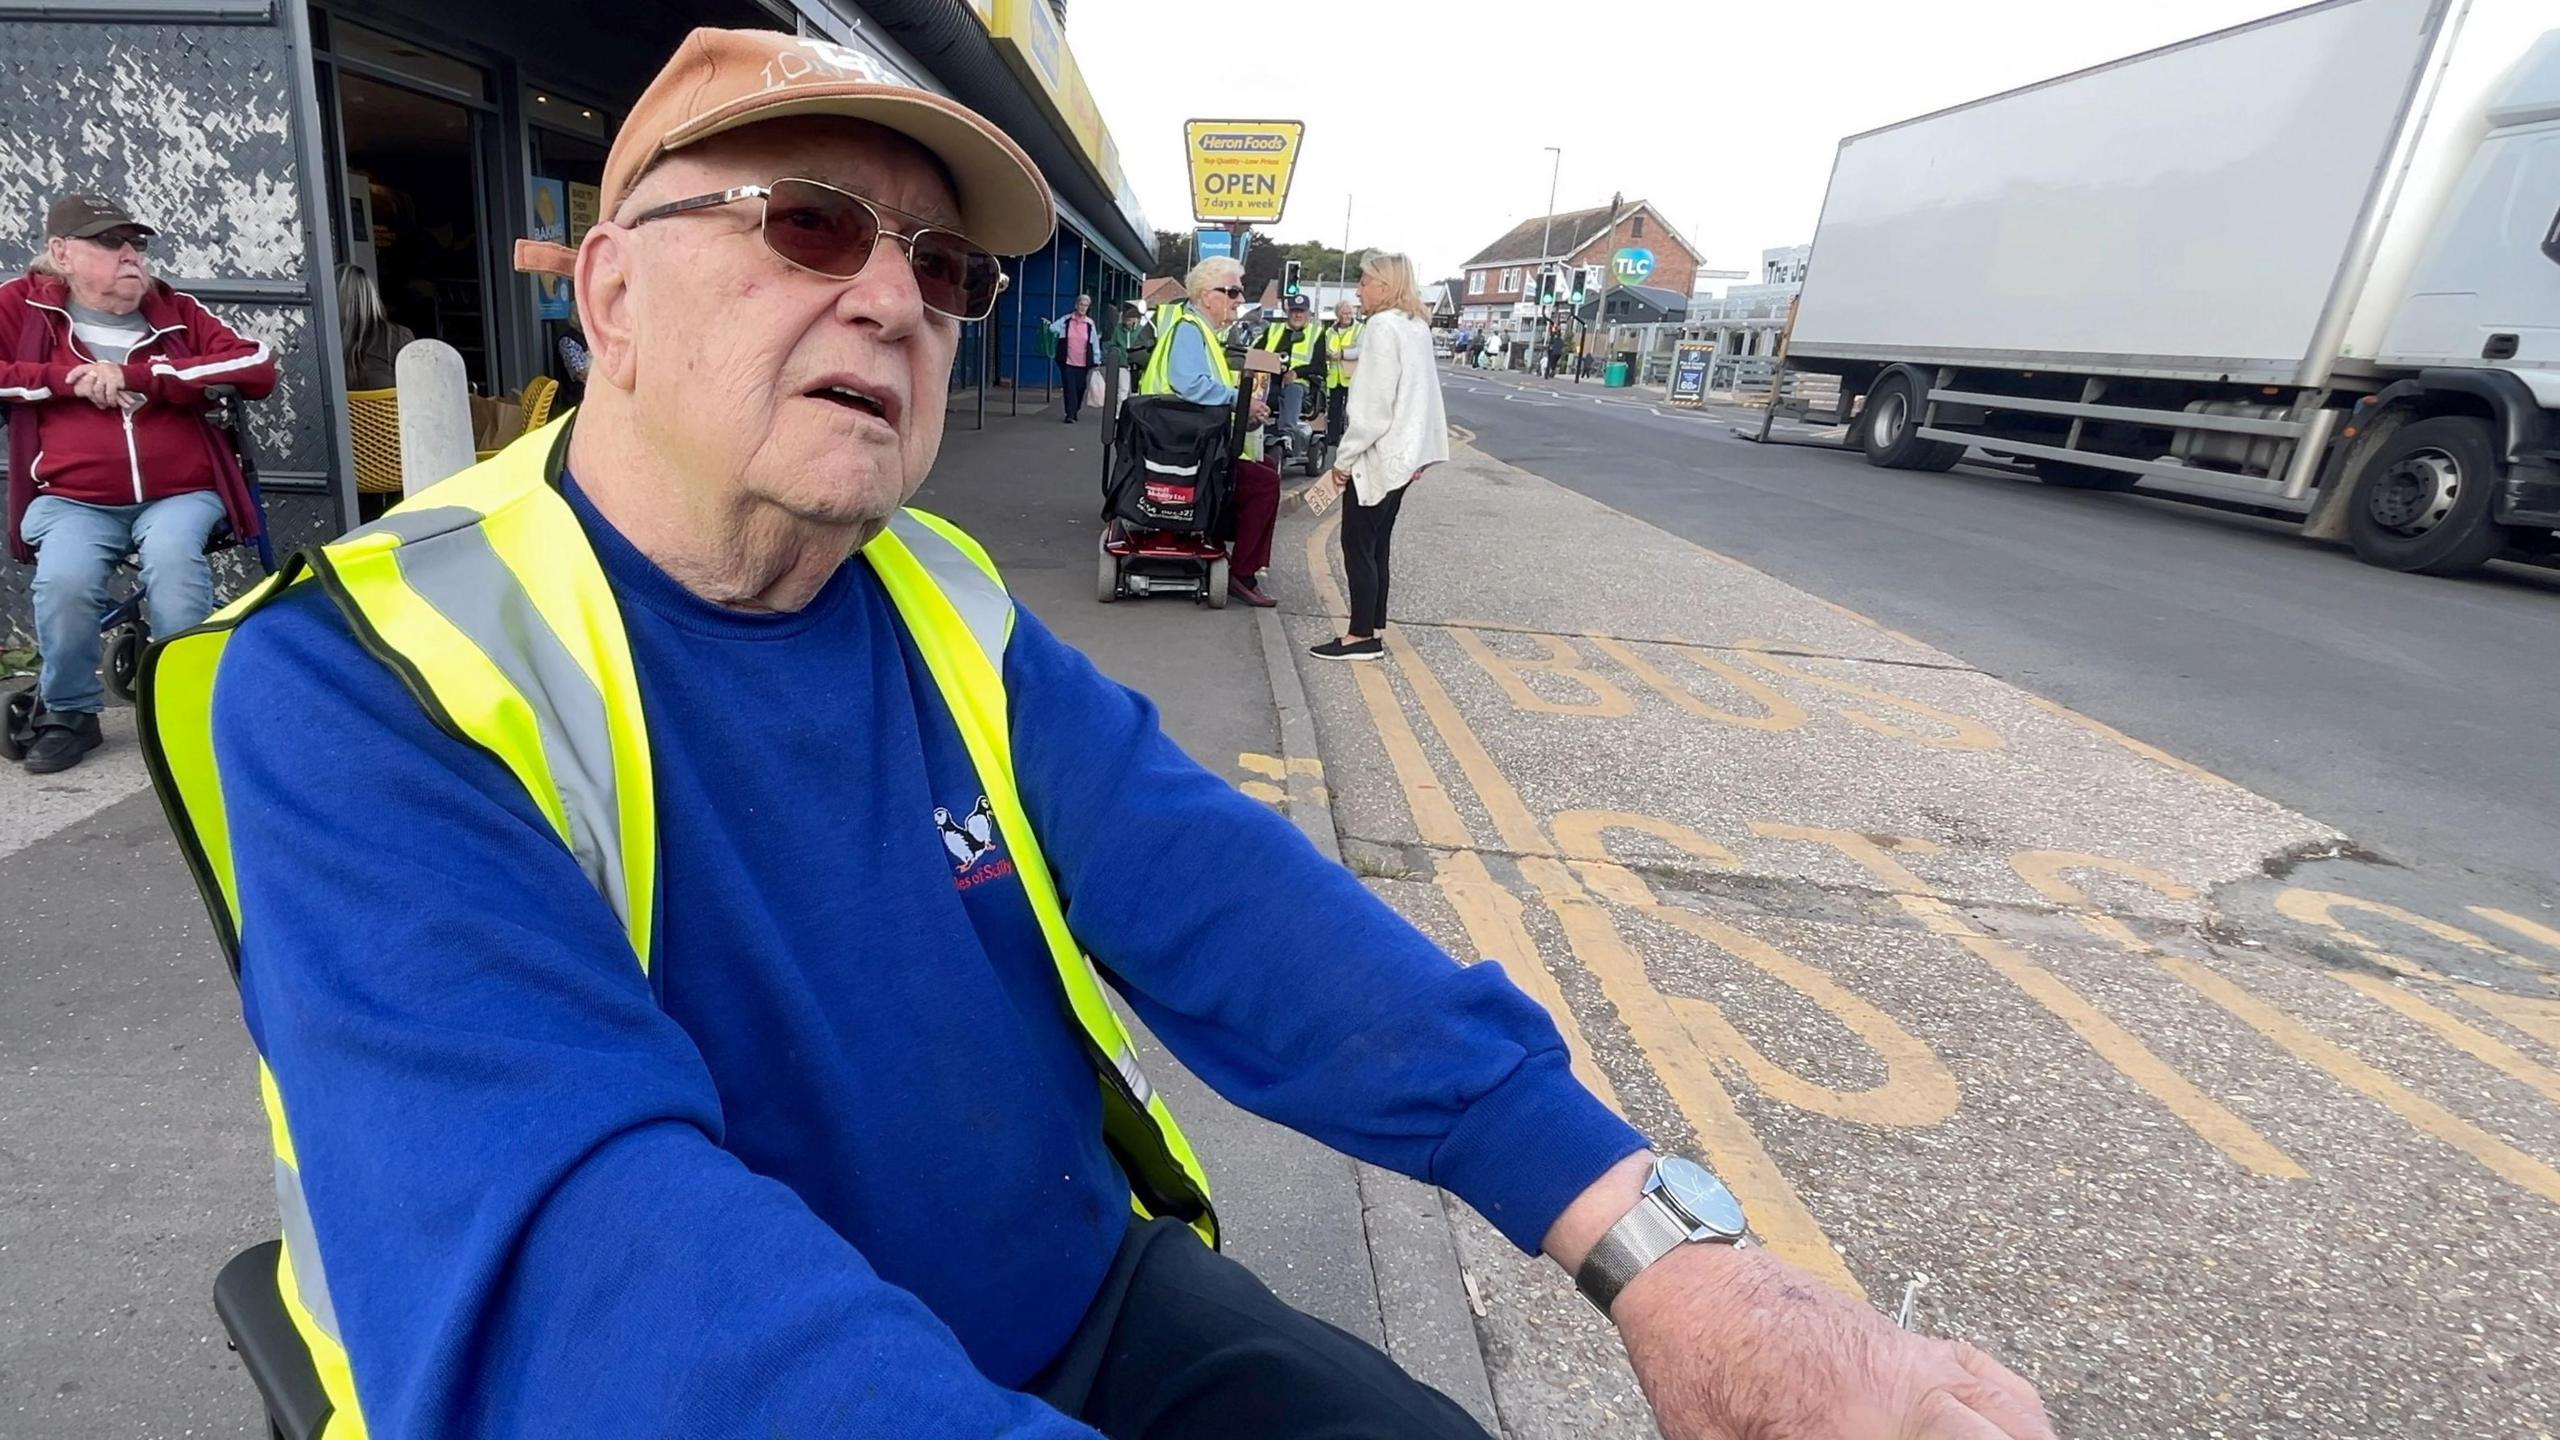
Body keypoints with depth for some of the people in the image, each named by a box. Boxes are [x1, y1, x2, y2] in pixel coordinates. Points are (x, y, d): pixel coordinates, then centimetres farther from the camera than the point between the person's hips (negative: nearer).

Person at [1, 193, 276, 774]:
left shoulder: (177, 312, 9)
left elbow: (258, 366, -6)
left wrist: (138, 375, -11)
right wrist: (65, 378, -8)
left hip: (178, 495, 0)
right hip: (72, 501, 0)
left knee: (172, 557, -32)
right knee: (63, 580, -27)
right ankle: (69, 713, -1)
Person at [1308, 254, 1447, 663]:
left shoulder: (1383, 326, -14)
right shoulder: (1416, 326, 14)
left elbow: (1374, 402, -19)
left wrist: (1344, 457, -14)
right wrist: (1417, 454, 18)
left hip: (1377, 456, -9)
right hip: (1401, 454, 9)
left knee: (1358, 547, -2)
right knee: (1376, 547, 13)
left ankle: (1361, 637, 2)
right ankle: (1372, 631, 17)